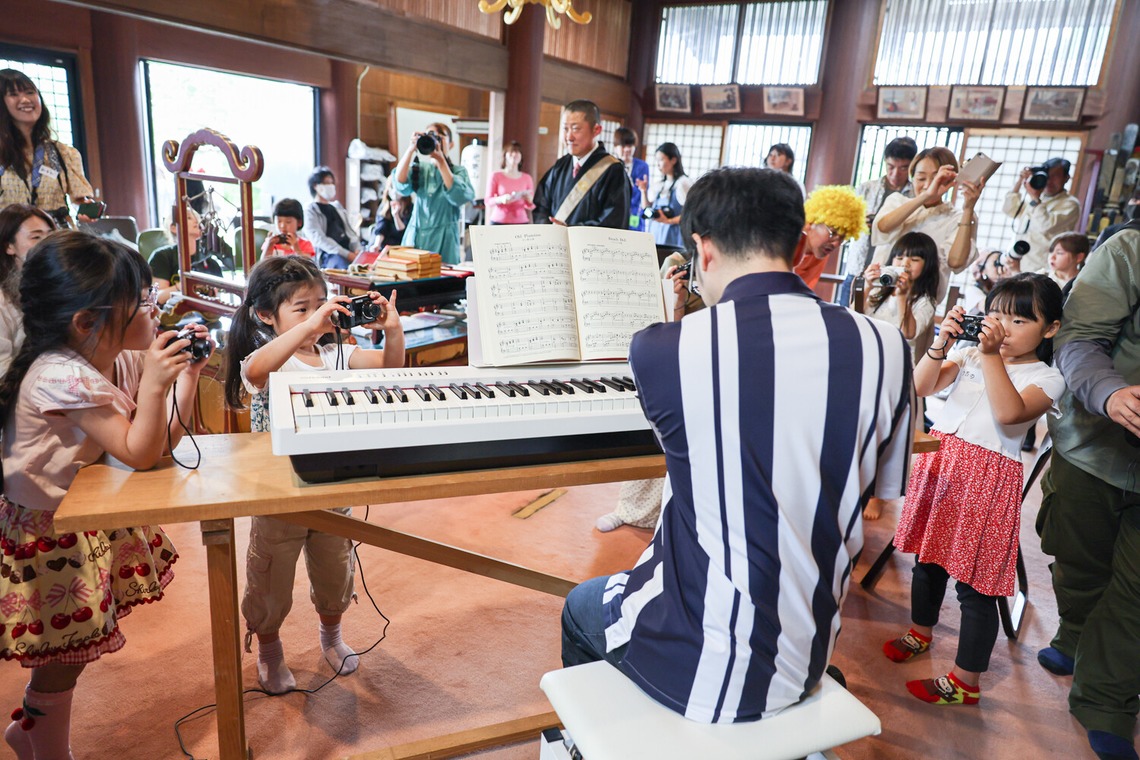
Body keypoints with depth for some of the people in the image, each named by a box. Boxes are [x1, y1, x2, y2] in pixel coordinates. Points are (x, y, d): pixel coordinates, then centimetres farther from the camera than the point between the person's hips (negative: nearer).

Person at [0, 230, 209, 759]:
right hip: (49, 534, -8)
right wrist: (153, 384, -36)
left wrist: (188, 372, -8)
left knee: (68, 650, 21)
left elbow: (163, 439, -3)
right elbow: (140, 454, -29)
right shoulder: (64, 376, -31)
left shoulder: (120, 359, -5)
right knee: (62, 659, 10)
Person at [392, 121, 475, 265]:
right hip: (415, 237, 2)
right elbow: (400, 185, -10)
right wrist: (411, 149, -16)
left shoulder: (458, 171, 3)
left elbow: (458, 197, -16)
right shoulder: (419, 168, 8)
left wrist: (440, 160, -18)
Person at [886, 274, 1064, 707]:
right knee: (928, 557, 18)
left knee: (975, 583, 1)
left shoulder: (1046, 379, -3)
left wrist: (991, 355, -25)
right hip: (940, 460, 5)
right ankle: (921, 632, 42)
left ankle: (965, 682, 14)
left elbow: (1009, 413, -22)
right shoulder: (969, 356, 9)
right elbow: (921, 387, -1)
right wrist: (942, 344, -13)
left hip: (987, 479, -5)